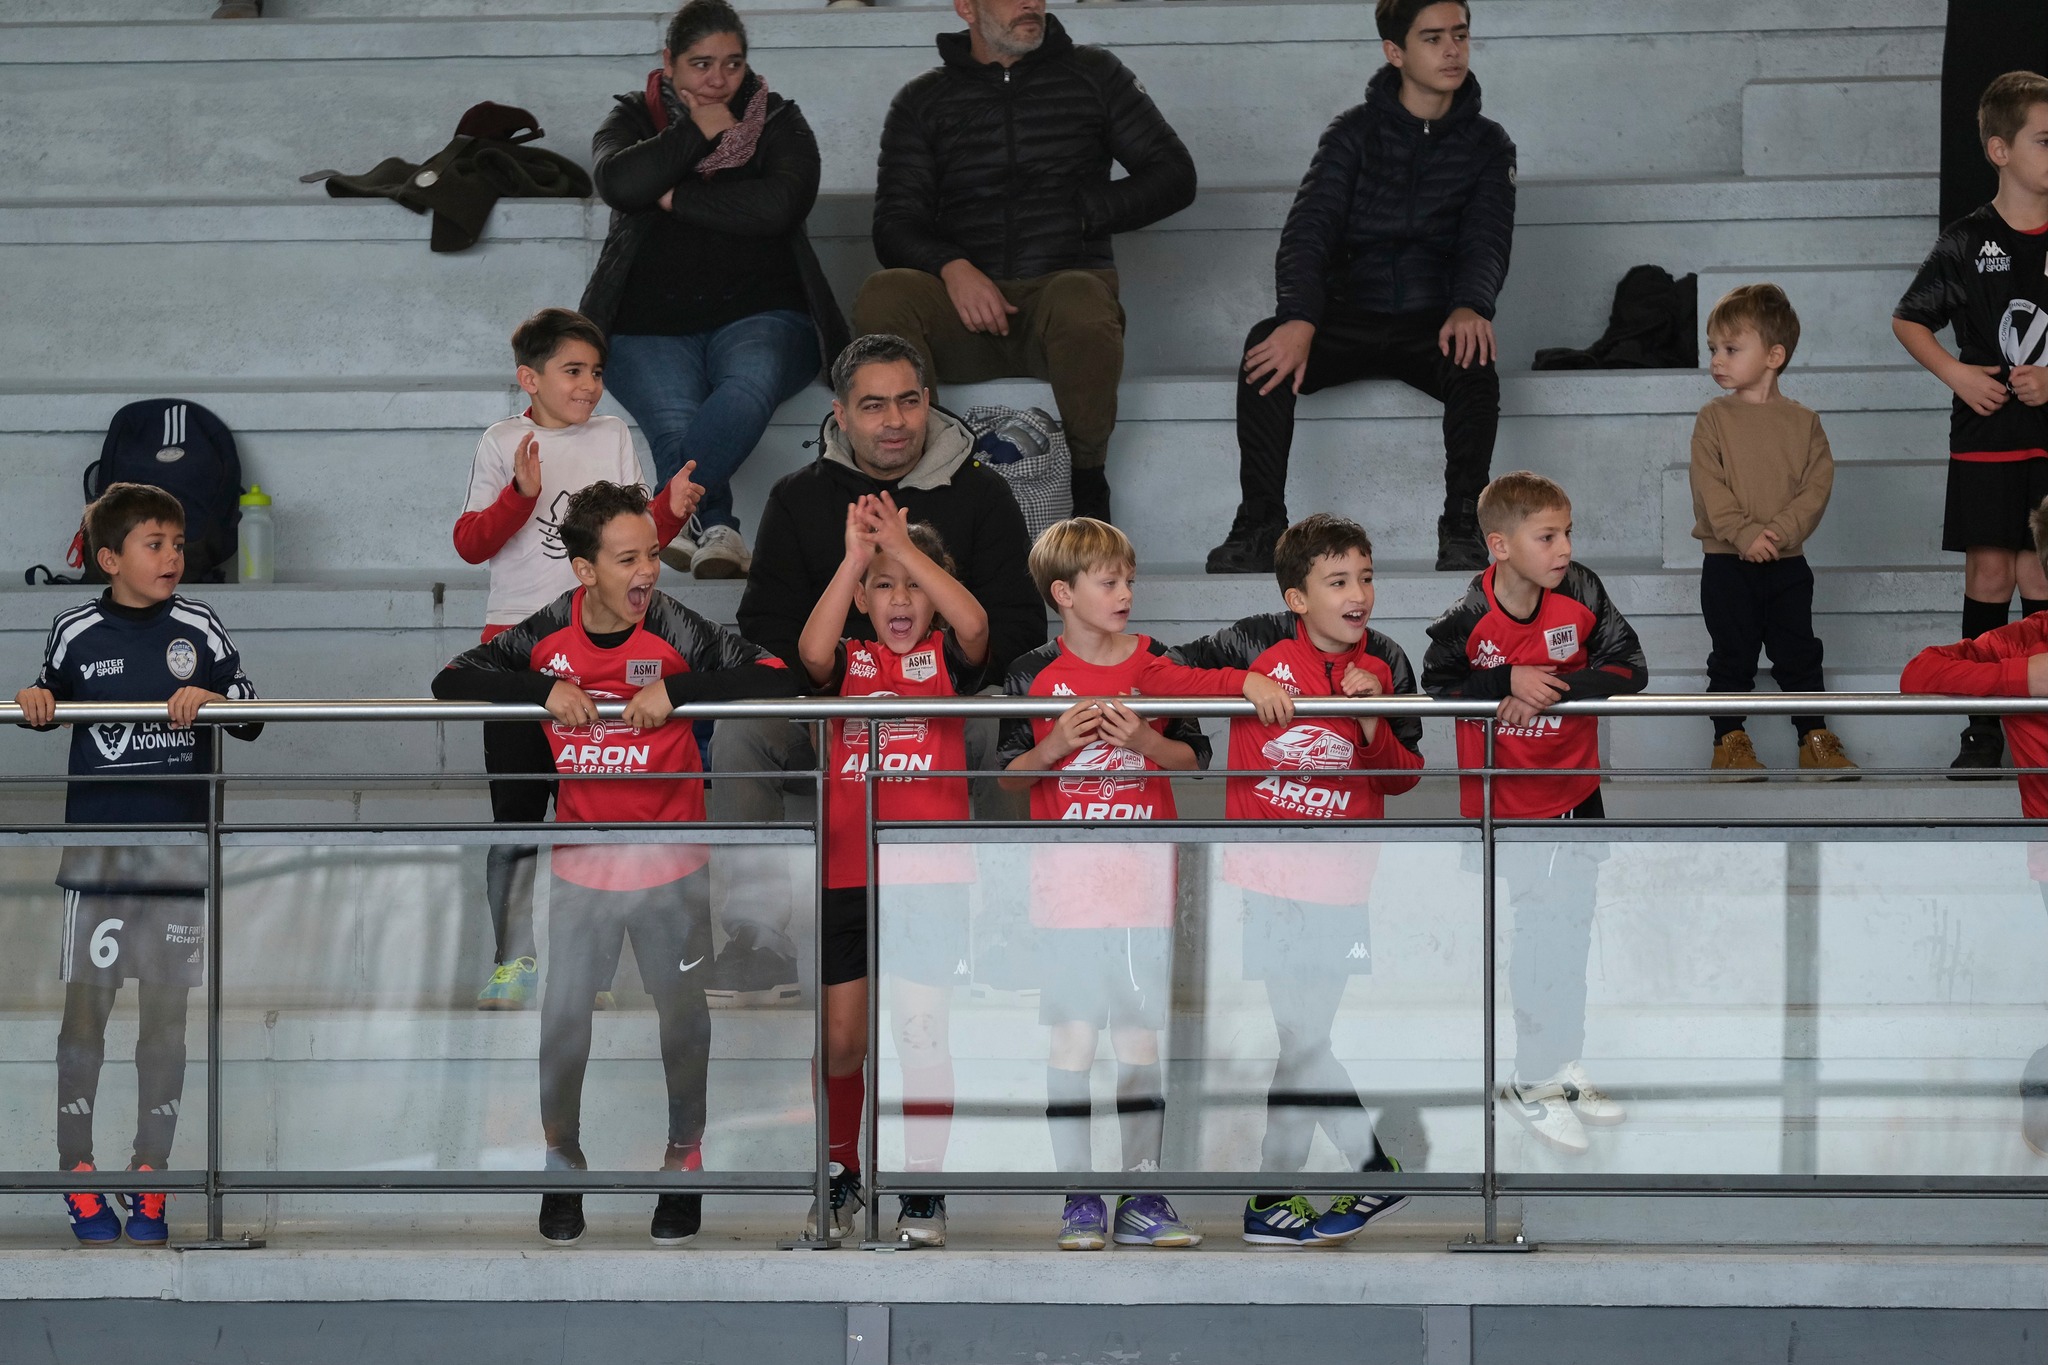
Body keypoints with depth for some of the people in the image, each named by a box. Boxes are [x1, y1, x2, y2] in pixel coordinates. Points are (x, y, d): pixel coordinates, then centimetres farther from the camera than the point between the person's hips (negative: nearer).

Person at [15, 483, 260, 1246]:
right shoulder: (76, 633, 1)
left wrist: (211, 700, -13)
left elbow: (251, 717, 6)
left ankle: (149, 1182, 12)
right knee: (85, 1007, -2)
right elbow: (51, 702, 15)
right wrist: (34, 703, -6)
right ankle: (79, 1178, 5)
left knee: (165, 1013, 5)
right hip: (96, 849, -1)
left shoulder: (199, 629, 2)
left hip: (178, 851, 1)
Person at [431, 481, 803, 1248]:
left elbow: (779, 680, -20)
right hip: (582, 866, 1)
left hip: (671, 865, -1)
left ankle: (684, 1168, 25)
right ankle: (562, 1171, 20)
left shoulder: (676, 631, -14)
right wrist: (543, 690, -20)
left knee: (683, 1020, 10)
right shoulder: (548, 634, -7)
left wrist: (676, 691, -29)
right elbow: (450, 684, -6)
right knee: (562, 1023, 4)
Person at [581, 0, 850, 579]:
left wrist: (675, 199, -6)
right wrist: (698, 132, -4)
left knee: (749, 388, -37)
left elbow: (781, 204, -10)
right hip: (649, 327, 1)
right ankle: (718, 533, -40)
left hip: (757, 314, -1)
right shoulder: (635, 119, 14)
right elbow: (617, 183, -10)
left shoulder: (778, 122, 11)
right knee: (677, 426, -33)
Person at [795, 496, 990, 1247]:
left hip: (930, 875, -2)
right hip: (847, 875, 2)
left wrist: (906, 546, -21)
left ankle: (923, 1194, 6)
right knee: (841, 1039, 7)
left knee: (923, 1035, -2)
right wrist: (855, 556, -21)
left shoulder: (945, 657, 6)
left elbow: (974, 624, -17)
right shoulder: (849, 661, 8)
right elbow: (812, 651, -15)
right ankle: (842, 1184, 21)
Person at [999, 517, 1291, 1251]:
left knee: (1141, 1033, 1)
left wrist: (1143, 741, -16)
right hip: (1065, 870, -1)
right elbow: (1009, 775, 4)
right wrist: (1053, 749, -14)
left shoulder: (1154, 665, 6)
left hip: (1143, 868, 1)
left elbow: (1193, 759, 2)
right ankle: (1080, 1199, 2)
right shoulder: (1034, 675, 3)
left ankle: (1143, 1197, 6)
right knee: (1072, 1033, -3)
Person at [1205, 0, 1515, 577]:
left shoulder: (1486, 145, 9)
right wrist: (1300, 318, -28)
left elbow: (1487, 239, -5)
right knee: (1268, 347, -30)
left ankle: (1462, 529, -30)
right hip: (1350, 318, 0)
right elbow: (1308, 230, -7)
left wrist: (1470, 306, -30)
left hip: (1432, 326, 0)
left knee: (1473, 362, -35)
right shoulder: (1355, 134, 5)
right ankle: (1259, 526, -28)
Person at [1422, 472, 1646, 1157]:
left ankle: (1565, 1070, 31)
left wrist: (1554, 689, -24)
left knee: (1573, 935, 15)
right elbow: (1436, 683, -8)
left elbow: (1631, 669, -11)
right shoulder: (1471, 617, -17)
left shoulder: (1583, 595, -11)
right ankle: (1533, 1084, 9)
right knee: (1539, 934, -4)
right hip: (1506, 803, -4)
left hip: (1576, 792, 4)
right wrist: (1509, 682, -23)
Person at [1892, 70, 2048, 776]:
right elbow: (1908, 321, 8)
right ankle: (1982, 728, 8)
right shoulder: (1967, 242, -2)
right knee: (1989, 573, 1)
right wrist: (1956, 373, -6)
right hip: (1987, 436, -1)